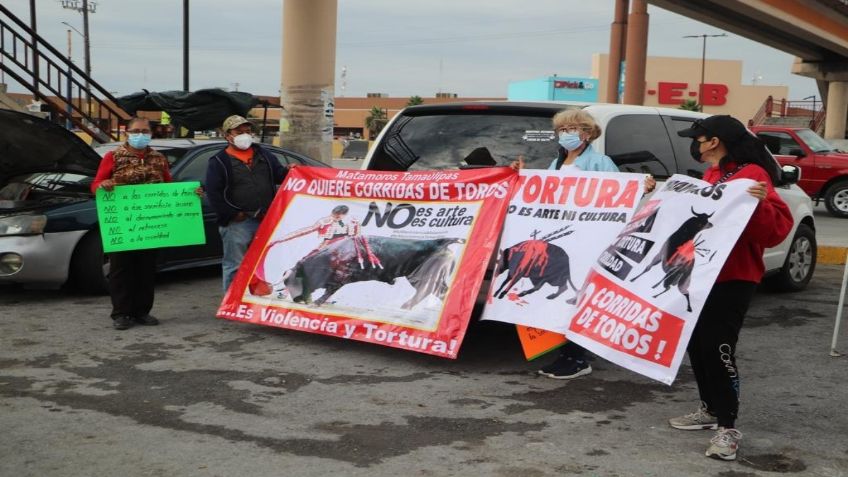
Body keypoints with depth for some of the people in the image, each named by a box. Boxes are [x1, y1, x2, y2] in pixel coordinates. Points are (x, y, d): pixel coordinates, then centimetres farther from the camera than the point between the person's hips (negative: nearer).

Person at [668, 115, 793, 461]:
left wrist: (761, 203, -38)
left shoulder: (752, 175, -14)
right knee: (696, 344, 14)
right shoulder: (711, 175, 14)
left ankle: (728, 428, -5)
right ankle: (710, 410, 28)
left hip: (734, 278, -9)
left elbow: (777, 228, -21)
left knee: (718, 348, -12)